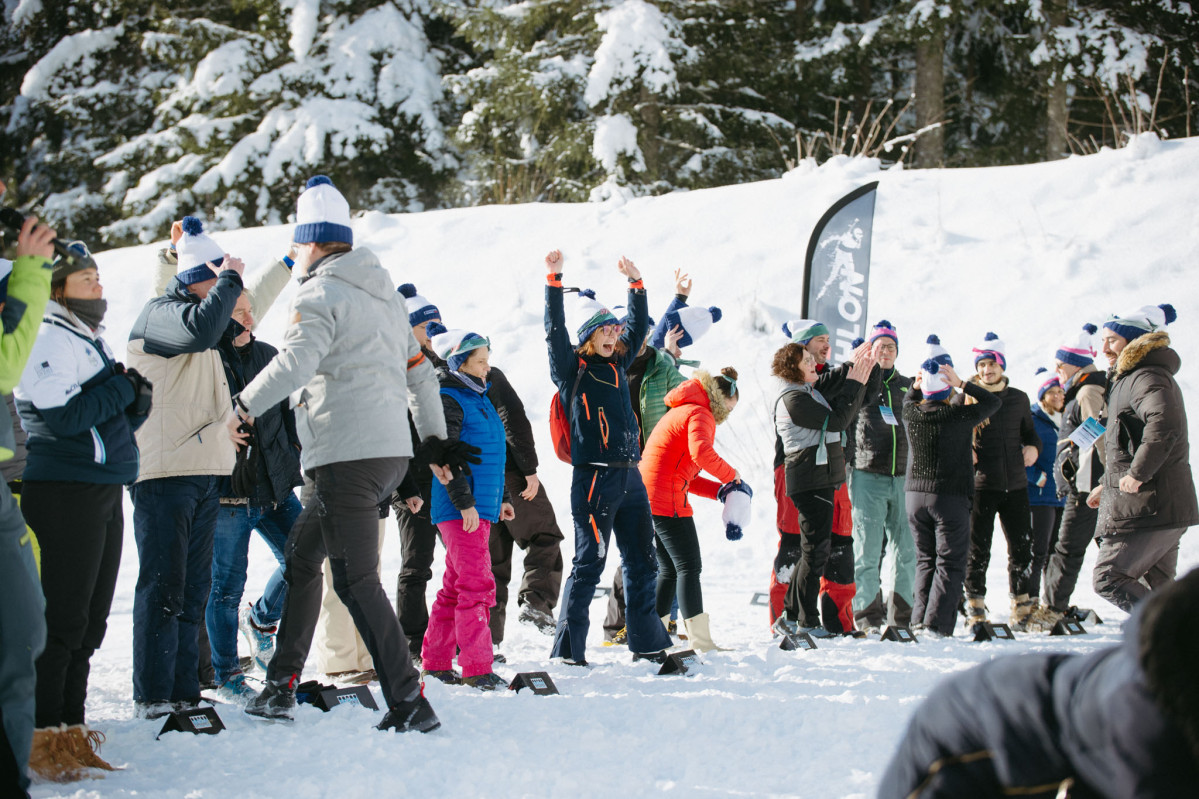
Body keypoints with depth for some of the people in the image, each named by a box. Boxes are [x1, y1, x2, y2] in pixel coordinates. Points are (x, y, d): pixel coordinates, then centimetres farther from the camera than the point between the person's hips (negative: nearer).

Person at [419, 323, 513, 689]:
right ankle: (476, 667, -10)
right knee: (477, 585, -11)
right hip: (461, 508, -9)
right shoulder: (448, 400, -10)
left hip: (480, 507, 9)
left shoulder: (479, 398, 19)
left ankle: (435, 661, 20)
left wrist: (502, 497, 25)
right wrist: (465, 503, -21)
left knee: (456, 586, 13)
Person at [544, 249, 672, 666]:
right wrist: (555, 279, -20)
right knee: (589, 562, -6)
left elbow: (638, 326, 26)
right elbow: (555, 331, -14)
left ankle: (647, 642, 22)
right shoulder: (572, 370, -1)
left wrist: (636, 282, 22)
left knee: (642, 562, 11)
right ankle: (568, 648, 1)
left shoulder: (618, 365, 16)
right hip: (594, 479, -7)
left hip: (630, 478, 7)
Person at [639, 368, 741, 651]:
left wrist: (720, 490, 14)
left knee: (669, 570, 16)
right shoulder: (700, 414, -7)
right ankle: (700, 641, -14)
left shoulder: (679, 413, 25)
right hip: (667, 500, -10)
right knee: (689, 567, -9)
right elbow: (701, 453, -28)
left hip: (647, 498, 10)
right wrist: (730, 474, -11)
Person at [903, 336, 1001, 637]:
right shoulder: (958, 415, -15)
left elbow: (909, 400, 22)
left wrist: (916, 385, 3)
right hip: (950, 497, -4)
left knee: (925, 561, 14)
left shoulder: (911, 413, -3)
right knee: (950, 564, 1)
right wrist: (962, 384, -6)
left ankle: (919, 622, 10)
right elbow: (994, 402, -1)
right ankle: (936, 624, -8)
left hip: (915, 495, 4)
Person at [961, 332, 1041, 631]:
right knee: (977, 550, -1)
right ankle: (975, 611, 9)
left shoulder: (1019, 398, 11)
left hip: (1016, 485, 4)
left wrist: (1033, 446, 1)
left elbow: (1029, 432, 22)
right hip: (980, 485, -3)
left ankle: (1021, 611, 16)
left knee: (1022, 549, 6)